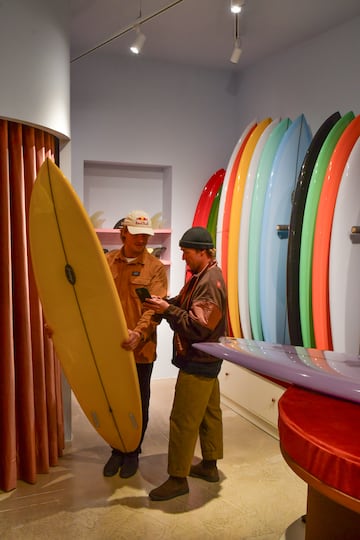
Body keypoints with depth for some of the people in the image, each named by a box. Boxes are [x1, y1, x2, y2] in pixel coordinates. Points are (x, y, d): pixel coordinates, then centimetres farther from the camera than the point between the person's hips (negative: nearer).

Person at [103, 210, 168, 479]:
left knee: (139, 404, 13)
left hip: (141, 349, -2)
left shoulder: (155, 268, -6)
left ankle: (133, 452, 34)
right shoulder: (106, 262, 2)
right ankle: (117, 449, 38)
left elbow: (155, 308, -16)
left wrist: (139, 333, -33)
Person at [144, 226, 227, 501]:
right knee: (209, 411, 19)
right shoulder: (205, 275, 12)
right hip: (206, 360, 10)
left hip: (198, 363, -10)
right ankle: (209, 465, 33)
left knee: (183, 420, -2)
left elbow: (199, 326, -27)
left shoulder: (210, 281, -22)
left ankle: (178, 479, 9)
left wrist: (168, 309, -25)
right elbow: (184, 304, 10)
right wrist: (165, 303, -6)